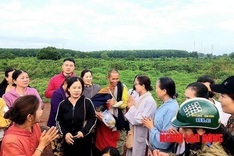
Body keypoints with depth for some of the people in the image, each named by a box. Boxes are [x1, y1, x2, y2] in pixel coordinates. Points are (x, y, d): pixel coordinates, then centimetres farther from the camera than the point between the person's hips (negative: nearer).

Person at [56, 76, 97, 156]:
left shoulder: (87, 102, -11)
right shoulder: (62, 104, -4)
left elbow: (93, 119, -4)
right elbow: (58, 121, 7)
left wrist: (84, 131, -15)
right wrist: (65, 133, -7)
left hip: (84, 140, -2)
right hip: (68, 140, 2)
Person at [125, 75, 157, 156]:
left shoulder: (150, 101, -18)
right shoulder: (138, 98, 5)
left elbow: (142, 120, -23)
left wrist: (132, 107, -14)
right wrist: (131, 107, -8)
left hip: (141, 136, -7)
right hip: (133, 133, 8)